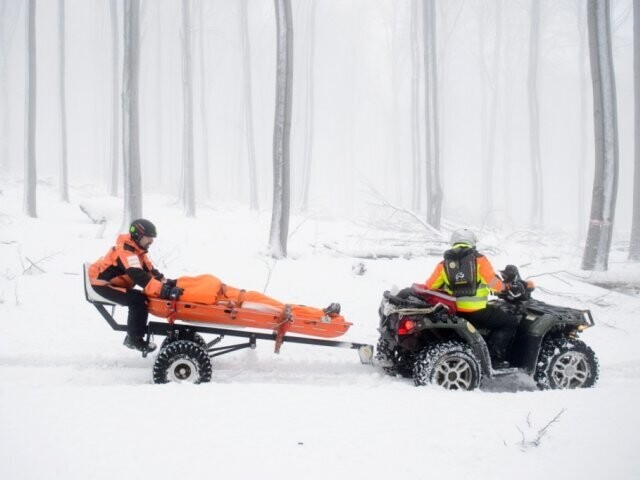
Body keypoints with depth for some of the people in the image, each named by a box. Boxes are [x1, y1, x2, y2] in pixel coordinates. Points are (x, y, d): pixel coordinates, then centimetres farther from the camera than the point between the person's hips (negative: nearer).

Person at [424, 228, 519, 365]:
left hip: (452, 313, 5)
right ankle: (494, 357, -1)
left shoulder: (444, 264, 6)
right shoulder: (478, 259, -5)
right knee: (510, 322, 10)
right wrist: (503, 287, 12)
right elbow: (494, 284, -10)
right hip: (476, 312, -5)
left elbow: (429, 287, 9)